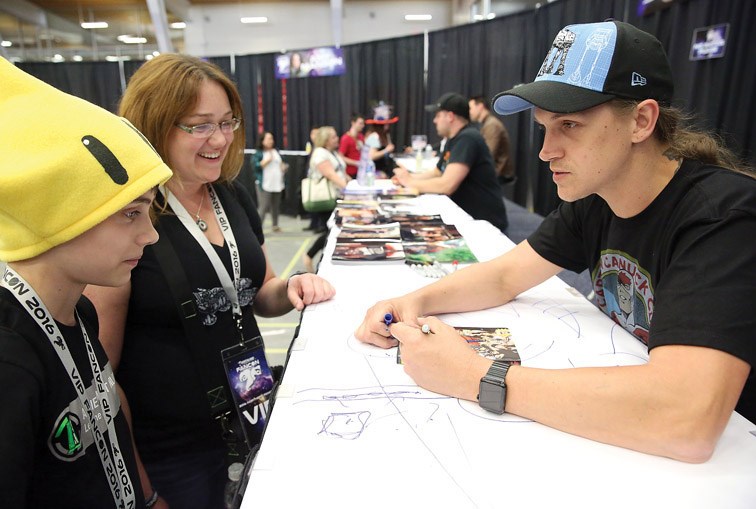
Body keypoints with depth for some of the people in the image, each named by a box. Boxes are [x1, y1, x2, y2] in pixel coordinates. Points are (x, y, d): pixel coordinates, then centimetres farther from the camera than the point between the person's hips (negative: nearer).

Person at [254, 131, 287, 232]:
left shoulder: (276, 151, 16)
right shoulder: (259, 153, -3)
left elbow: (281, 163, 26)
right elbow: (256, 165, -12)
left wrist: (283, 167, 6)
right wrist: (267, 160, -18)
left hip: (277, 184, 6)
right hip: (265, 185, -6)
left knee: (276, 205, 9)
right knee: (264, 206, -12)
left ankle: (275, 225, 20)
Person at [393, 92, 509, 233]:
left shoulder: (467, 139, -19)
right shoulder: (452, 140, 11)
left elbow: (447, 185, -28)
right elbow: (437, 173, 22)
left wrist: (410, 182, -14)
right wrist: (408, 177, 4)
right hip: (465, 216, 8)